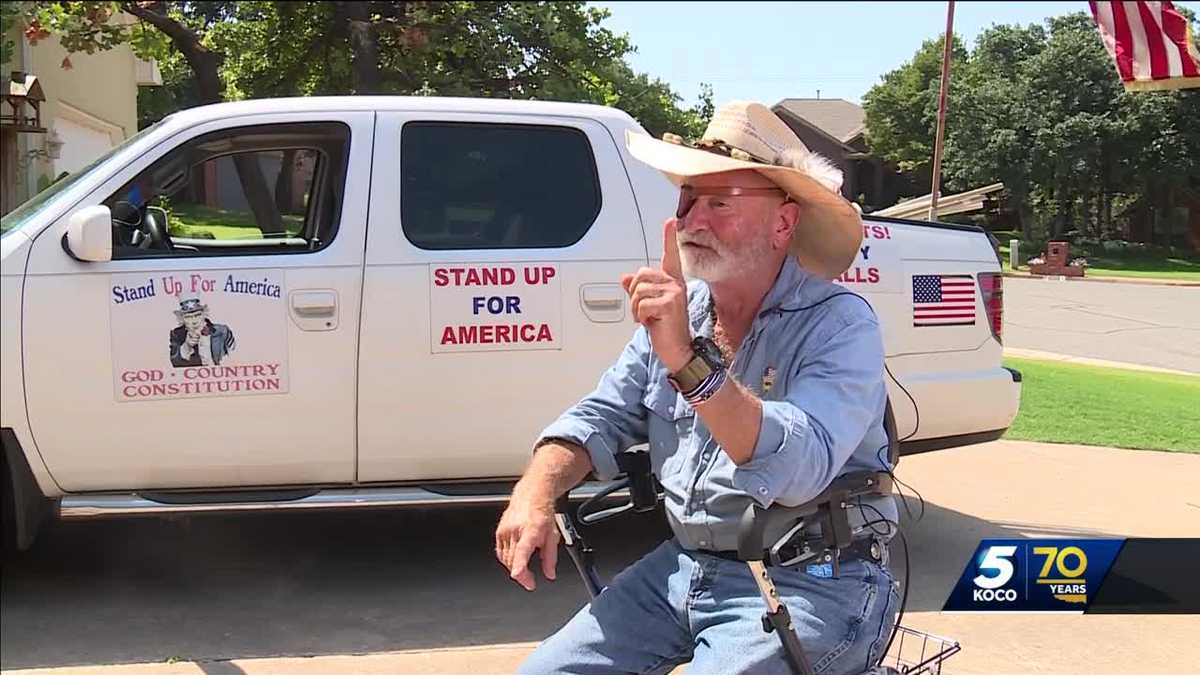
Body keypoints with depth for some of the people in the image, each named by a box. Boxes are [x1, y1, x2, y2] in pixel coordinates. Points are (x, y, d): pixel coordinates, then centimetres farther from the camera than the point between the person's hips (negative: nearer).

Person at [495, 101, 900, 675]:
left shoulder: (839, 325, -14)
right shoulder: (675, 308, 8)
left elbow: (798, 470, -28)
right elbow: (599, 418, 7)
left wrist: (688, 359, -38)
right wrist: (535, 495, -13)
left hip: (805, 584, -6)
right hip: (683, 565, 6)